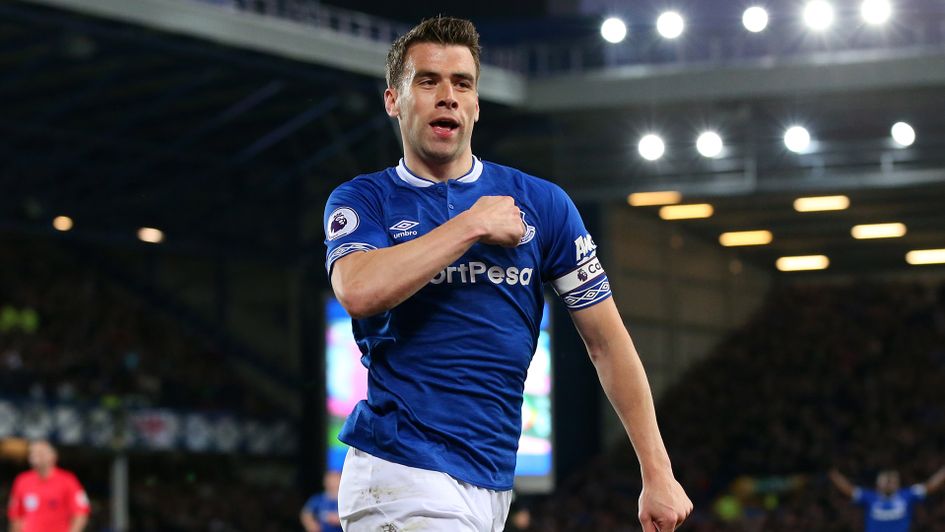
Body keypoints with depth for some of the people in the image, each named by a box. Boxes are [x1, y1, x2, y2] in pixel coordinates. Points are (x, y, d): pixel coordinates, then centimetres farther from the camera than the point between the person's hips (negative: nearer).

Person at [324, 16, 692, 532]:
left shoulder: (542, 203, 9)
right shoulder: (362, 199, 4)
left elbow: (607, 342, 10)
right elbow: (359, 290, -18)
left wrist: (657, 474, 5)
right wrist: (473, 225, -10)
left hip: (493, 484, 4)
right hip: (404, 476, -4)